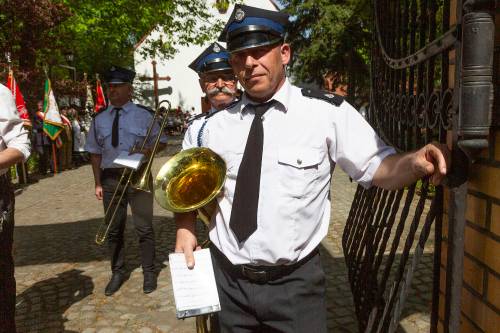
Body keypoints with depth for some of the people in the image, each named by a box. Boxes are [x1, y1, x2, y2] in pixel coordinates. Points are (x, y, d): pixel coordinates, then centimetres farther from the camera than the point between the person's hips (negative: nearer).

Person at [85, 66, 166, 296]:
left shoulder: (144, 115, 0)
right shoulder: (100, 119, 8)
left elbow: (160, 142, 5)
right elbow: (95, 153, 10)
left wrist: (147, 151, -17)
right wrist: (98, 183, 5)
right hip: (110, 178, 3)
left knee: (144, 228, 5)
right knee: (113, 229, 13)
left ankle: (149, 272, 22)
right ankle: (117, 273, 30)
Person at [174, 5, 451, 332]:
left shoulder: (328, 112, -10)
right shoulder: (217, 125, 1)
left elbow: (377, 167, -9)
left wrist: (416, 162, -29)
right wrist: (186, 228, -3)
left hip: (295, 285, -3)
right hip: (227, 283, 4)